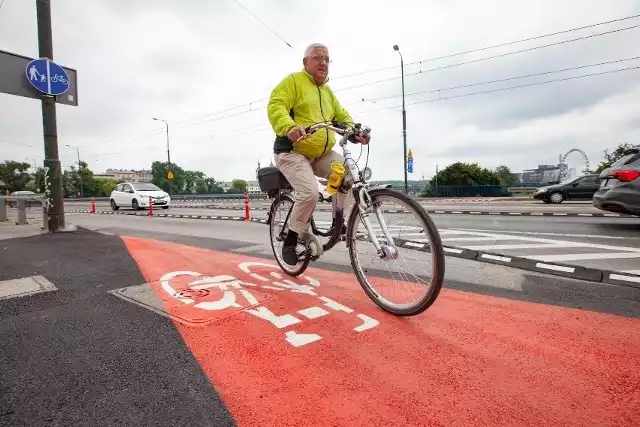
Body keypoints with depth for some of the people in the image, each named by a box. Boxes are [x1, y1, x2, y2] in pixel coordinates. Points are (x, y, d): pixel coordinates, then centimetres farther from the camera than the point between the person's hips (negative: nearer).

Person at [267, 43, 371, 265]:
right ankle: (291, 240, -5)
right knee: (310, 193, -27)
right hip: (292, 152, -7)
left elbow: (342, 116, 19)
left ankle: (344, 224, -3)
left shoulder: (327, 91, 22)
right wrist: (290, 127, -40)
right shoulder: (293, 81, -2)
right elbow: (276, 107, -18)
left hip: (322, 154, 7)